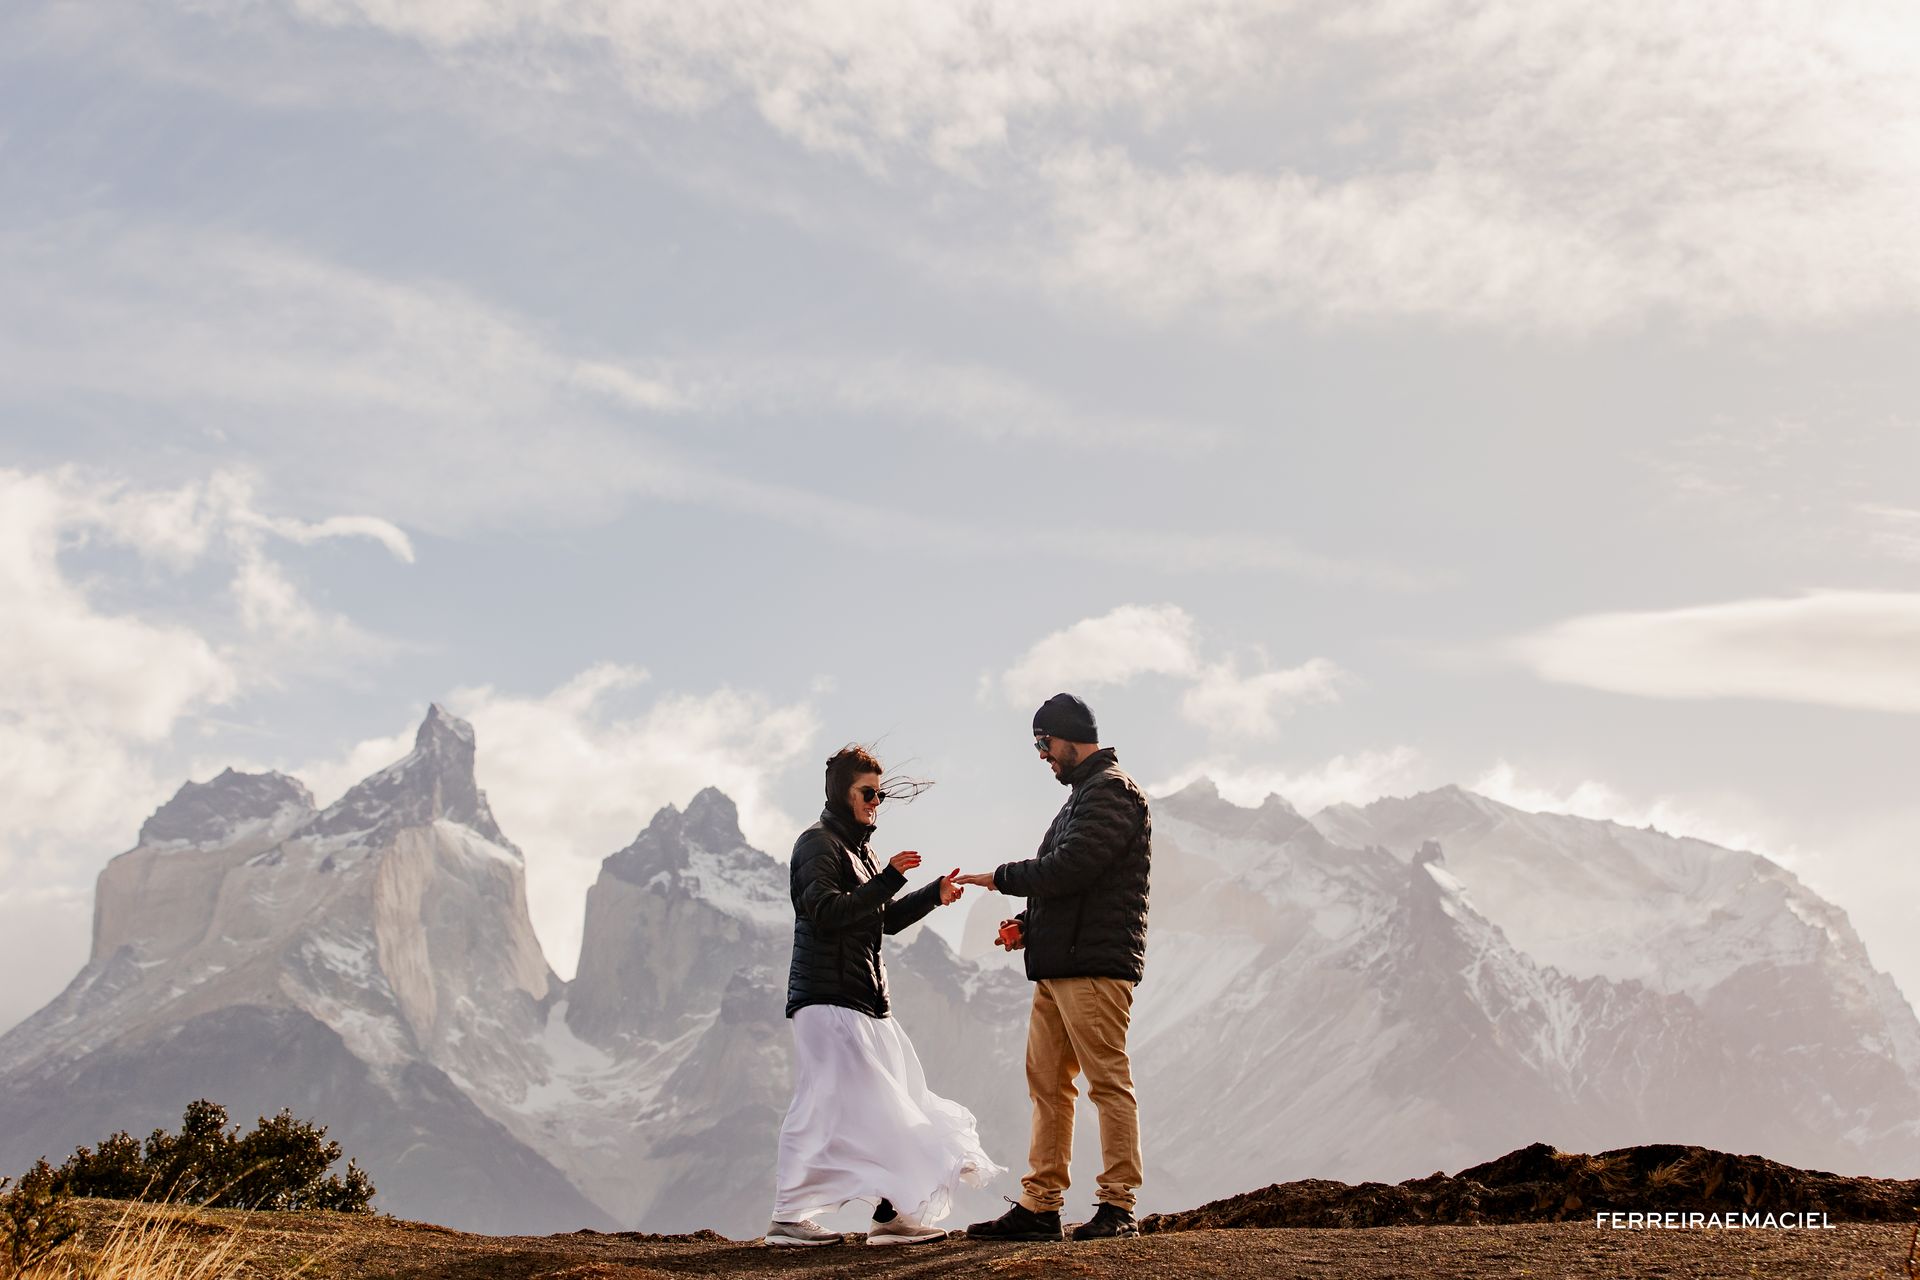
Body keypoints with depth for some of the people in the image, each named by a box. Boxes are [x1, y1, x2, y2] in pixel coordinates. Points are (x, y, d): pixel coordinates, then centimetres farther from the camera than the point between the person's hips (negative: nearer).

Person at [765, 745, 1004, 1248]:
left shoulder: (857, 848, 23)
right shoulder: (818, 844, -8)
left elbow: (884, 918, 28)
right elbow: (827, 911, -21)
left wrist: (933, 894, 16)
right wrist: (888, 880, -24)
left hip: (867, 999, 10)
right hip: (828, 998, -10)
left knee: (890, 1106, 5)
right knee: (822, 1103, -8)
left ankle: (892, 1213, 7)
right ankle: (788, 1216, -3)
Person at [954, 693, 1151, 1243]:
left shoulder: (1112, 791, -8)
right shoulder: (1083, 795, 24)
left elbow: (1068, 868, -19)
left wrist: (1001, 878, -7)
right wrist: (1027, 924, 10)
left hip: (1095, 964, -10)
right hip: (1056, 966, 10)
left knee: (1108, 1080, -7)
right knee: (1046, 1083, 8)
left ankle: (1118, 1207, -3)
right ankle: (1039, 1206, 11)